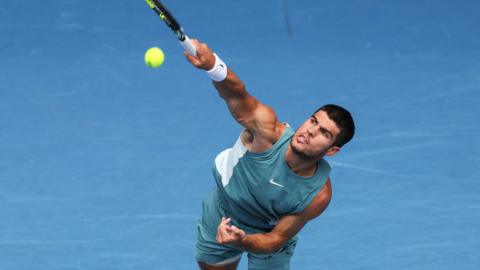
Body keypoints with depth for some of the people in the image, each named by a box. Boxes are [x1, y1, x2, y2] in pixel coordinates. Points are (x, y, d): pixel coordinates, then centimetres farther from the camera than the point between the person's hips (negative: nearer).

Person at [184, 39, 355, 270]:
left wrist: (241, 242, -46)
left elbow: (275, 239, -25)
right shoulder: (268, 129, -38)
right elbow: (236, 93, -55)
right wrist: (212, 64, -77)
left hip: (266, 233, -1)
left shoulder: (318, 196, -33)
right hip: (221, 216, 1)